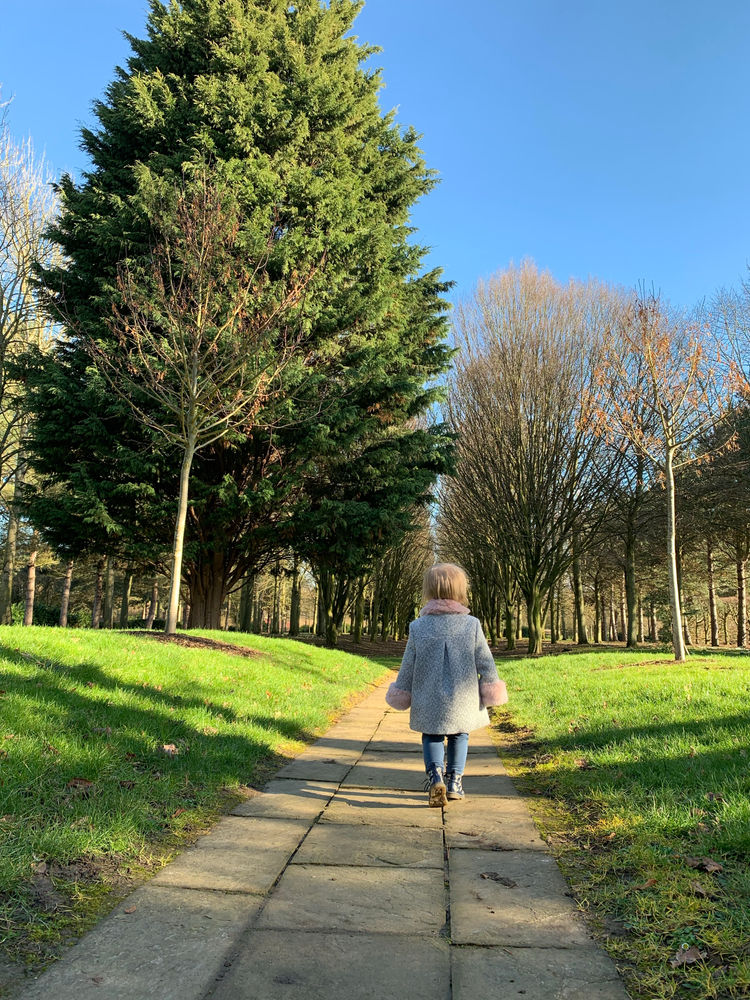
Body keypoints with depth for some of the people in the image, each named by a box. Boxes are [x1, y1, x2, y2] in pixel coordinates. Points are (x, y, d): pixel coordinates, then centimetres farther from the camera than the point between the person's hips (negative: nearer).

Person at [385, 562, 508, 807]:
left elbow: (408, 666, 0)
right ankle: (454, 781, 21)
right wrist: (491, 687, 10)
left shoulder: (418, 627, -7)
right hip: (462, 701, 0)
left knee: (431, 737, 15)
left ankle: (435, 775, -8)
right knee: (459, 736, 21)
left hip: (428, 703, 0)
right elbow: (485, 663, -3)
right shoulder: (472, 624, -8)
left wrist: (402, 692, 13)